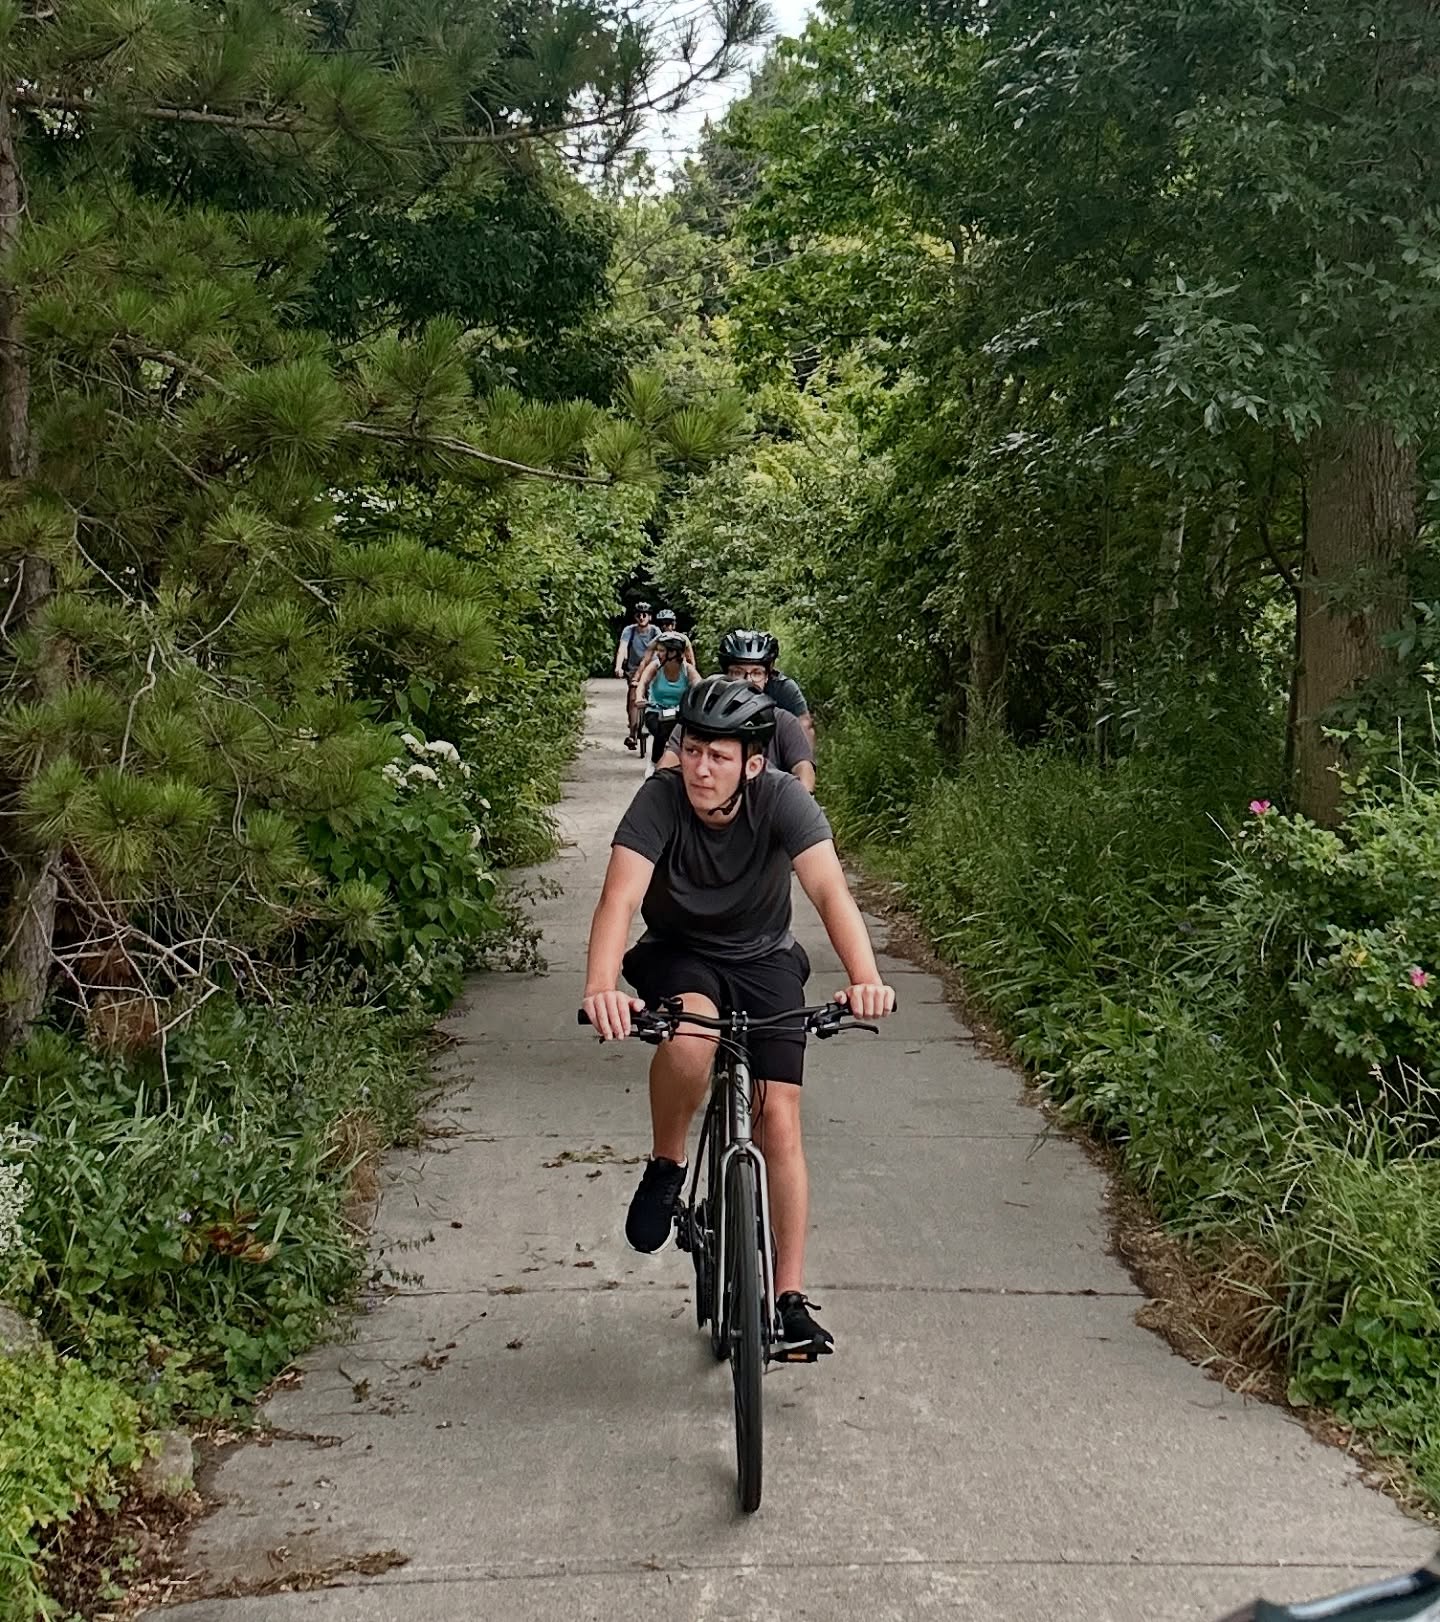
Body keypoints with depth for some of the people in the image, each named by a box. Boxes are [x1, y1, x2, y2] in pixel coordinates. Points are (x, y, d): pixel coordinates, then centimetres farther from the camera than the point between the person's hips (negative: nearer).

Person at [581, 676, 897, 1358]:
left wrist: (865, 978, -54)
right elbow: (620, 899, -36)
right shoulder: (660, 798, -25)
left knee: (778, 1119, -9)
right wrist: (601, 988, -55)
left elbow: (830, 890, -36)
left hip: (764, 962, 1)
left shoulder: (782, 800, -24)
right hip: (678, 955, -1)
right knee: (689, 1038, -36)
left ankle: (791, 1298, 1)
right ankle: (666, 1169, -8)